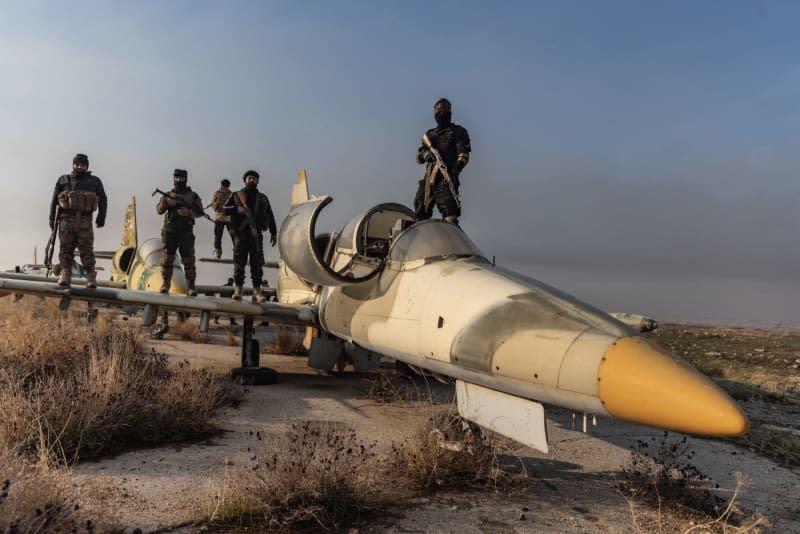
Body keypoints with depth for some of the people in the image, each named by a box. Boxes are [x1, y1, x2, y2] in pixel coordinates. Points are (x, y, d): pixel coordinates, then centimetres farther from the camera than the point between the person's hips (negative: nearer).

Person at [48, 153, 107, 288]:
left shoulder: (94, 181, 16)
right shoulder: (63, 180, 17)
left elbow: (103, 200, 11)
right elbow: (54, 200, 15)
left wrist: (101, 216, -3)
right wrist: (52, 217, 4)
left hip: (84, 220, -1)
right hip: (66, 219, 1)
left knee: (86, 249, -8)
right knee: (66, 248, -5)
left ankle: (91, 279, -9)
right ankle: (65, 276, -7)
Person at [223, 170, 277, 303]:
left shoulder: (263, 198, 19)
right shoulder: (236, 196, 14)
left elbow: (270, 216, 19)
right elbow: (225, 209, 8)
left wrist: (273, 233, 12)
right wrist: (236, 209, -11)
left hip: (256, 235, 1)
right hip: (240, 233, -1)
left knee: (257, 264, -5)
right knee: (239, 263, -4)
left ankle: (257, 292, -5)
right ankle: (237, 290, -1)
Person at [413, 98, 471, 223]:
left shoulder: (458, 131, 11)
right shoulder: (429, 134, 25)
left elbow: (464, 155, -2)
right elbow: (418, 157, 17)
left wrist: (456, 168, -22)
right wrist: (428, 154, -7)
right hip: (429, 178, 5)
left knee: (449, 213, -18)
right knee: (421, 212, 7)